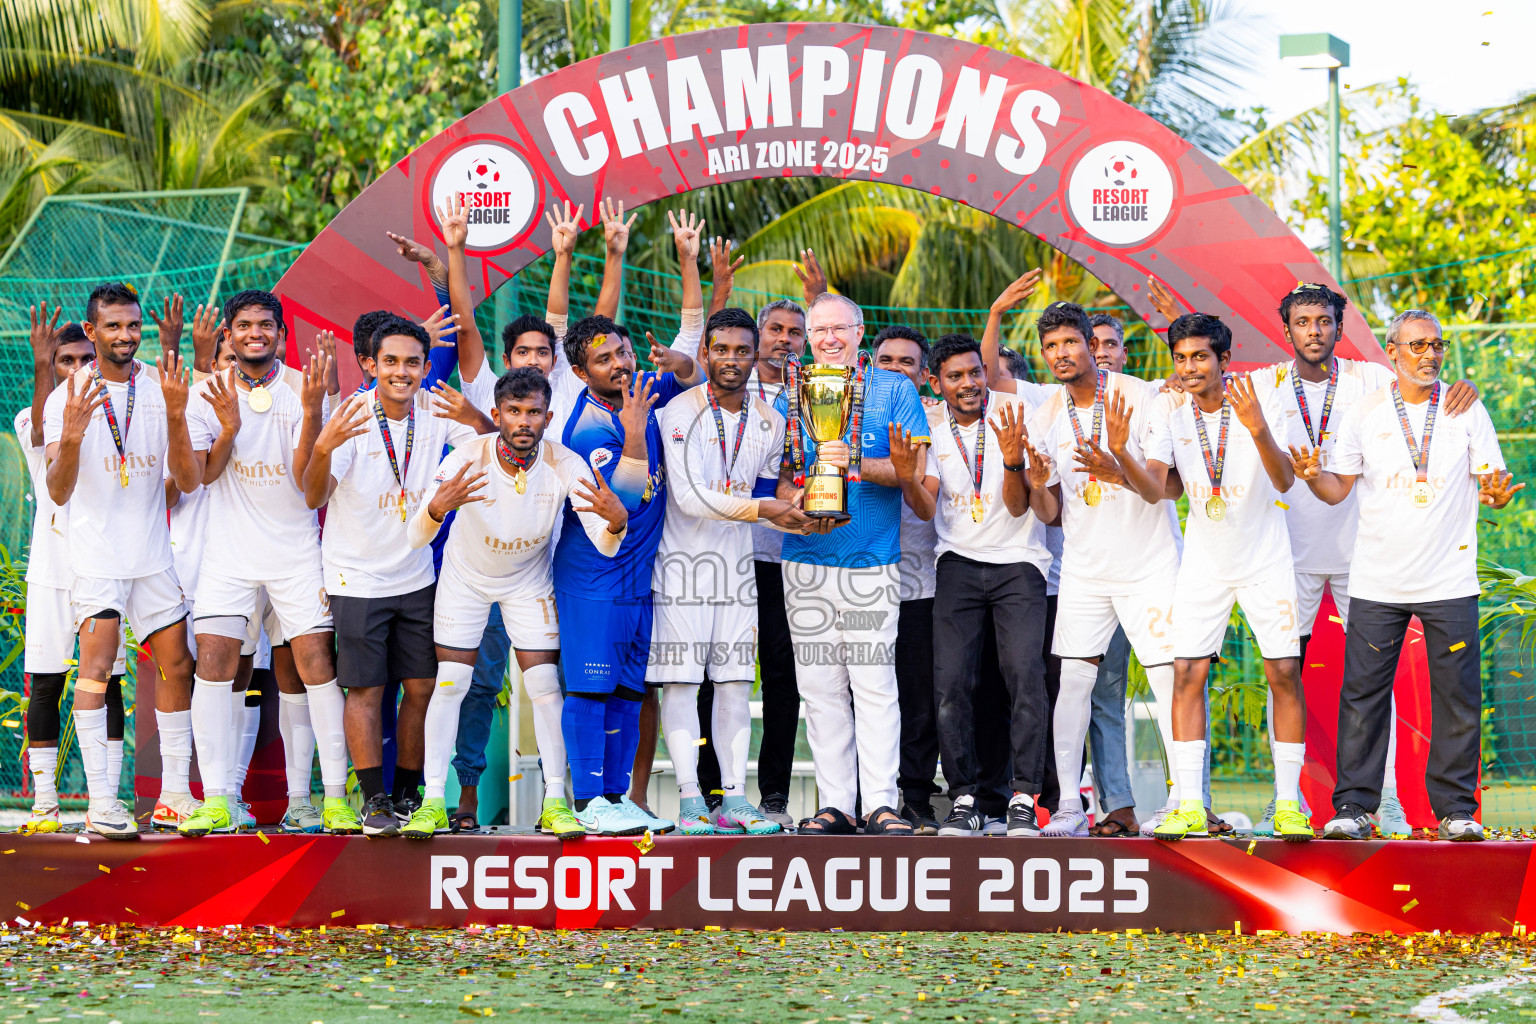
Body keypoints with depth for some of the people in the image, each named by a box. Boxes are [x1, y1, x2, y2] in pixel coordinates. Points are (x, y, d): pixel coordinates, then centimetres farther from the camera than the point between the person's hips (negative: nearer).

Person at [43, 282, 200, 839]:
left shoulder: (162, 389, 3)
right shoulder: (65, 399, -4)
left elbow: (188, 480, -5)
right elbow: (59, 492, -12)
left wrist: (176, 417, -20)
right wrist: (71, 437, -30)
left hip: (154, 552, 4)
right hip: (96, 555, -4)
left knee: (178, 666, 5)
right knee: (97, 661, -18)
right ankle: (101, 802, -21)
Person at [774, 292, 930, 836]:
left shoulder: (893, 390, 4)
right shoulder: (790, 397, 12)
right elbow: (780, 477, 11)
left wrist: (856, 463, -19)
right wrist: (798, 500, -12)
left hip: (871, 560, -3)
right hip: (806, 560, 3)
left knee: (874, 683, -8)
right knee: (820, 687, 3)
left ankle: (880, 803, -6)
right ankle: (835, 803, 7)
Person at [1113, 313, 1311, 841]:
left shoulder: (1259, 405, -15)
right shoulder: (1169, 408, -6)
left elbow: (1284, 482, -26)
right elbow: (1154, 489, -11)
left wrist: (1259, 431, -43)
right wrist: (1120, 452, -29)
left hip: (1266, 560, -2)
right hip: (1204, 563, 2)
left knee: (1284, 674, -5)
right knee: (1187, 674, -6)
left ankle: (1288, 803, 4)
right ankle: (1190, 806, -3)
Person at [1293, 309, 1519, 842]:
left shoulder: (1467, 410, 4)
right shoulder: (1364, 413, 4)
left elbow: (1489, 484, 5)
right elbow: (1339, 489, 6)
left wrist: (1496, 493, -18)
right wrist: (1313, 475, -15)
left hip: (1449, 580, 0)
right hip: (1377, 580, 0)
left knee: (1458, 697, -1)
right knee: (1363, 694, -1)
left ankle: (1456, 808, 8)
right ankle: (1353, 807, 5)